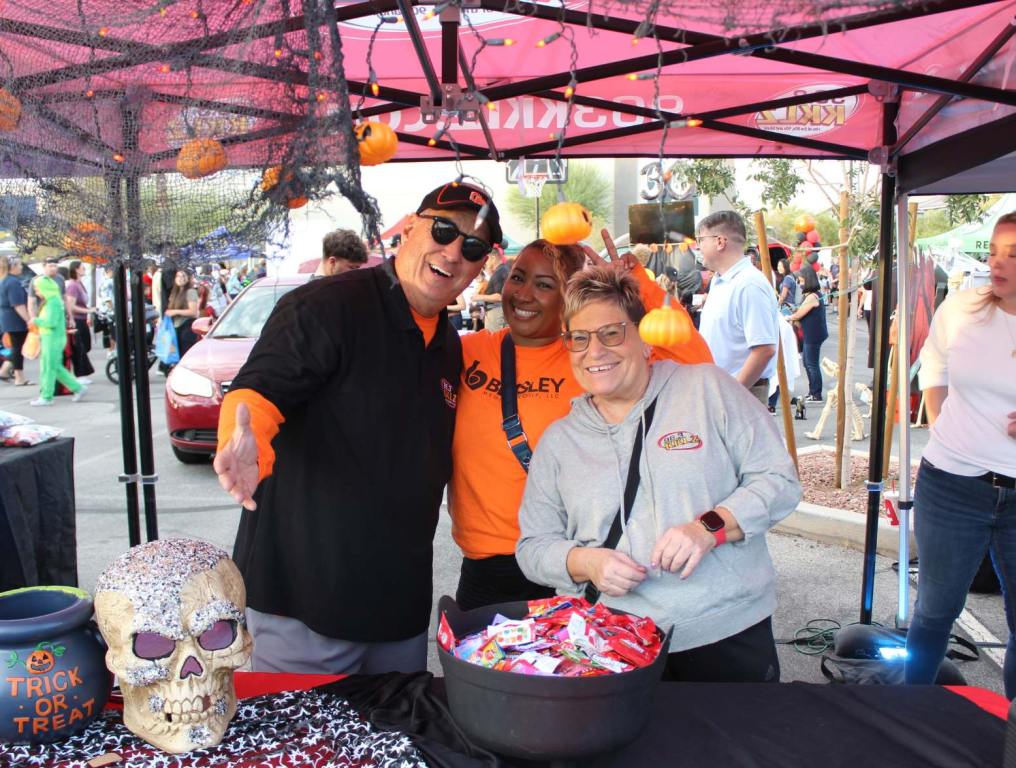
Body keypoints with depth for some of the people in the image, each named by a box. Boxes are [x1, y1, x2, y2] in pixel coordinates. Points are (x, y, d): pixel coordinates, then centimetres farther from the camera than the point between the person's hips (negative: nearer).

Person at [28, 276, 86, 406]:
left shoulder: (53, 302, -17)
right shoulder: (49, 301, 14)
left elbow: (51, 322, -24)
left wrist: (36, 321, -12)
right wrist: (37, 323, 6)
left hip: (53, 339, -10)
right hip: (49, 338, 10)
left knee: (48, 368, -2)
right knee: (56, 367, 13)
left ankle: (46, 397, 5)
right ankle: (78, 388, 16)